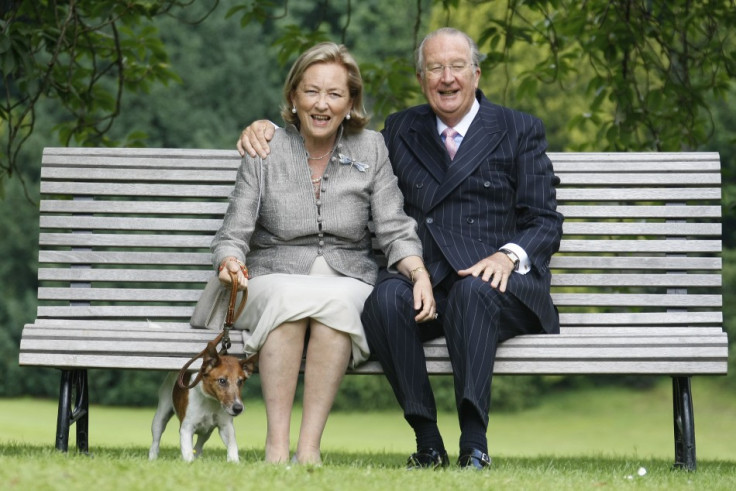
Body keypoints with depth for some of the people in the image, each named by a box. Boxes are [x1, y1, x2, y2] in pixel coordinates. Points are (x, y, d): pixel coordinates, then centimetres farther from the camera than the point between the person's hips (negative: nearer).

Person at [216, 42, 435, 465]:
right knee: (291, 297, -36)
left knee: (335, 301, -36)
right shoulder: (265, 153, 4)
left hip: (347, 283, 0)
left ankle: (310, 446, -36)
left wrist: (419, 272, -20)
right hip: (275, 282, 0)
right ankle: (276, 444, -37)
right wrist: (230, 260, -22)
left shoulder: (372, 150, 6)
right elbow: (233, 235, 2)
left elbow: (395, 231, 1)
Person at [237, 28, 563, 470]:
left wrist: (510, 255, -16)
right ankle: (428, 442, -27)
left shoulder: (520, 131, 13)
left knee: (472, 291, -38)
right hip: (424, 282, 3)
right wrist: (268, 130, 15)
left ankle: (474, 445, -37)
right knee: (387, 296, -32)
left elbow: (545, 222, 6)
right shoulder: (401, 131, 22)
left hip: (498, 285, -2)